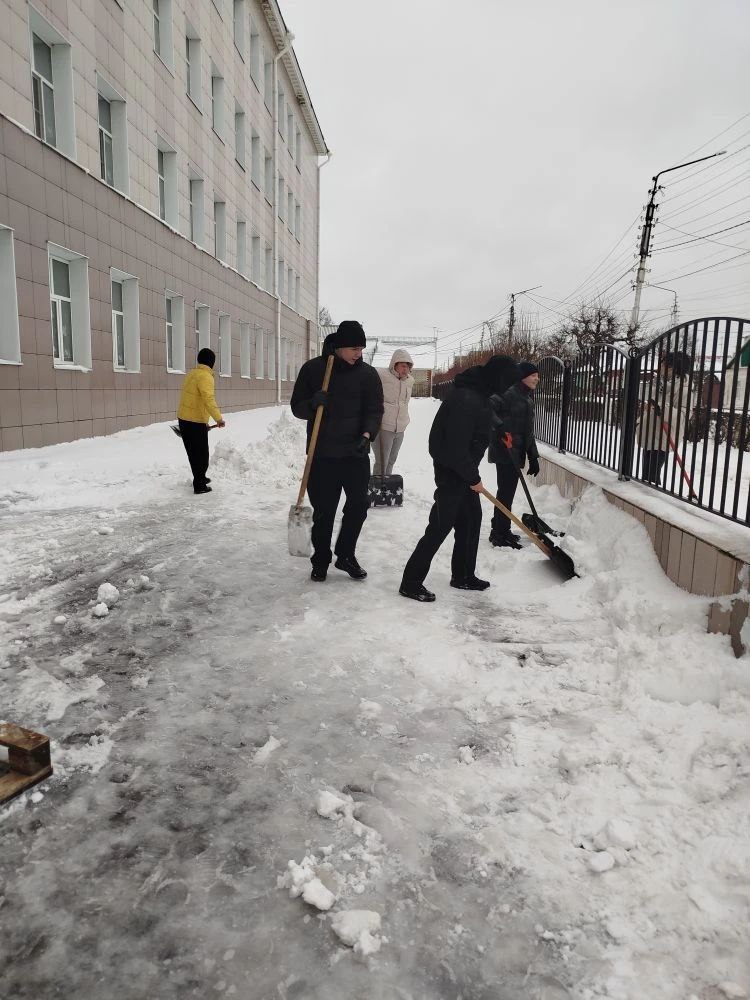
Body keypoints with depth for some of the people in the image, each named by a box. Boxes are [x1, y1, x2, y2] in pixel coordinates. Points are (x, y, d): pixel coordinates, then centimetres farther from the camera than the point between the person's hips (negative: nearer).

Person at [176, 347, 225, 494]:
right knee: (201, 453, 1)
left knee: (193, 452, 20)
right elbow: (208, 400, -27)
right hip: (196, 422, -9)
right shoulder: (205, 376, -14)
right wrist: (218, 418, -28)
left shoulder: (191, 374, 15)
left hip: (183, 419, 9)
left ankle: (200, 478, 34)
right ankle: (199, 485, 5)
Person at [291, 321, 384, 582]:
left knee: (358, 506, 6)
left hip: (356, 453, 2)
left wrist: (367, 435, -20)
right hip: (322, 454, -1)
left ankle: (345, 555, 26)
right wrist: (312, 403, -20)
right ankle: (321, 561, 22)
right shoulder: (312, 369, 0)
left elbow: (374, 410, -1)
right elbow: (297, 407, 3)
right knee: (323, 511, 4)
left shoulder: (367, 374, 2)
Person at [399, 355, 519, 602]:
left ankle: (463, 576, 31)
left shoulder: (476, 393, 7)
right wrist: (473, 478, -15)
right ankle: (411, 583, 5)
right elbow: (456, 448, -27)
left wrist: (472, 474, 18)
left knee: (471, 520, 17)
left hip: (462, 470, 10)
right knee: (440, 528, -5)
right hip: (451, 472, -10)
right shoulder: (466, 400, -26)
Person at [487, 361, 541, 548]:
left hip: (516, 452, 9)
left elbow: (528, 432, 21)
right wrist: (500, 427, -34)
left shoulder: (528, 398, 19)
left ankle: (499, 530, 26)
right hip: (505, 451, -9)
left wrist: (533, 457, 18)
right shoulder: (510, 393, -11)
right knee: (506, 491, -5)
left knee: (507, 491, 15)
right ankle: (500, 534, 3)